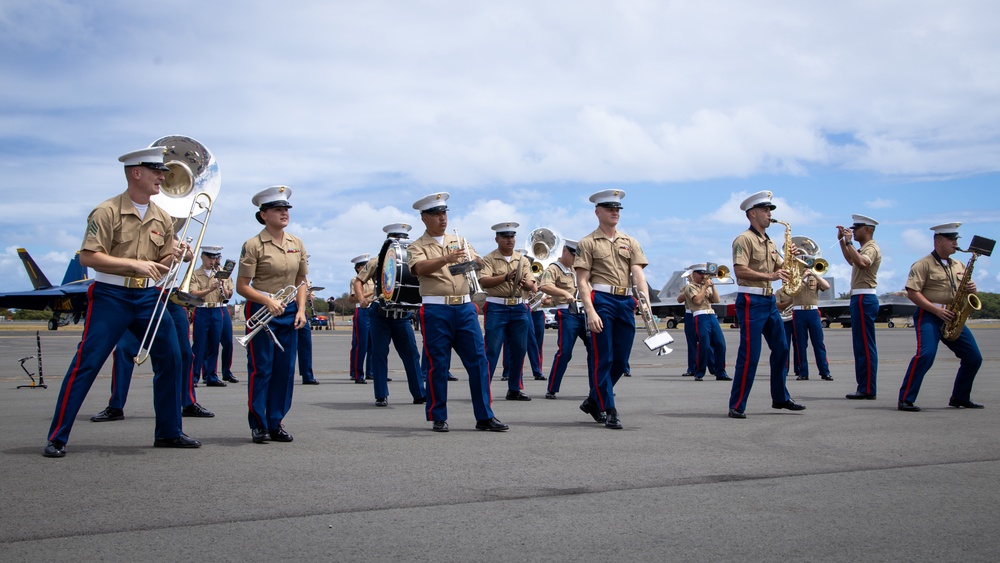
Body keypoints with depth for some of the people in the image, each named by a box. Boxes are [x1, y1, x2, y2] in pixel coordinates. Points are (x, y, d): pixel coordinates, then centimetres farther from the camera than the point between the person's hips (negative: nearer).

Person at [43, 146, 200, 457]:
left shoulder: (163, 218, 9)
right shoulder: (107, 212, -8)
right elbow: (87, 257, -14)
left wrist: (173, 259, -8)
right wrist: (134, 264, -21)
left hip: (149, 297, 6)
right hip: (111, 296, -5)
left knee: (170, 359, 4)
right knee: (86, 364, -5)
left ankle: (168, 432, 17)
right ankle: (57, 437, 4)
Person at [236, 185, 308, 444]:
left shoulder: (297, 243, 7)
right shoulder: (253, 245, -8)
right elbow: (242, 286, -10)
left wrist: (301, 310, 2)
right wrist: (268, 301, -23)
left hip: (289, 313, 5)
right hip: (261, 312, -5)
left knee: (285, 370, 6)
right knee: (260, 370, -1)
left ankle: (276, 422, 16)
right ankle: (258, 425, 9)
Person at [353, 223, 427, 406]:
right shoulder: (377, 262, 2)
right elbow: (358, 281, 4)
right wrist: (362, 298, -14)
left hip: (402, 315, 2)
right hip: (380, 314, -2)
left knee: (412, 354, 3)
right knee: (379, 354, 1)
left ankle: (419, 394, 11)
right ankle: (381, 396, 9)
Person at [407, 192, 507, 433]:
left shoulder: (459, 241, 18)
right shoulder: (418, 247, 4)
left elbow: (478, 263, 7)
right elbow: (420, 268, -16)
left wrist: (475, 261, -18)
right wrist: (446, 258, -32)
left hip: (465, 307, 4)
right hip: (435, 310, -4)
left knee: (478, 360, 0)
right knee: (438, 365, 1)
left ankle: (485, 416, 5)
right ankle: (438, 418, 11)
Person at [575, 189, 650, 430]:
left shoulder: (630, 242, 14)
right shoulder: (588, 243, 2)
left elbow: (638, 274, 3)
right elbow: (582, 281, -4)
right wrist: (590, 311, -16)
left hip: (626, 302, 5)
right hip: (601, 300, -5)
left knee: (621, 360, 9)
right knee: (603, 359, -3)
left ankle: (593, 400, 26)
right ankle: (608, 410, 5)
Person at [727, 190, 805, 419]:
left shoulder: (769, 242, 18)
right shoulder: (744, 239, -9)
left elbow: (779, 269, 20)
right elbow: (739, 271, -20)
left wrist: (789, 257, 1)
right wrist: (769, 276, -24)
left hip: (769, 301, 9)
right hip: (750, 301, -9)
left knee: (781, 349, 13)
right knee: (750, 355, -9)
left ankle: (780, 398, 26)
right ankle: (737, 406, -4)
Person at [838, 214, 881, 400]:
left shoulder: (871, 248, -11)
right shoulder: (865, 248, 20)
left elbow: (862, 263, -31)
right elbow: (851, 260, 36)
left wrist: (849, 242, -24)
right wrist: (842, 240, 27)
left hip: (864, 299, -11)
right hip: (861, 298, 11)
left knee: (865, 345, -10)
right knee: (862, 345, 11)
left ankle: (868, 390, -9)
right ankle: (865, 387, 15)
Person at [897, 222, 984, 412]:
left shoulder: (959, 266, 18)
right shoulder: (923, 264, -4)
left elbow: (966, 289, 25)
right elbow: (912, 292, -13)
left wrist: (972, 289, 0)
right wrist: (936, 310, -19)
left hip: (952, 319, 7)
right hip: (929, 316, -7)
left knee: (974, 358, 6)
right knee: (926, 354, -24)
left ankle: (960, 398, 22)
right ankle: (905, 400, -19)